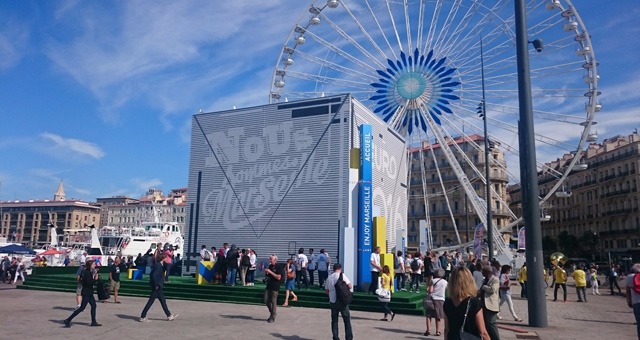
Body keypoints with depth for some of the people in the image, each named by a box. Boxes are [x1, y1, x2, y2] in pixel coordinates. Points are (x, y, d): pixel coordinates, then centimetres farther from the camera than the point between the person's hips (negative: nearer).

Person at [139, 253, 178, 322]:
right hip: (157, 287, -10)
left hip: (159, 286, 10)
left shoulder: (160, 265, 10)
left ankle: (169, 316, 22)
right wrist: (156, 285, -20)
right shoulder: (158, 266, -18)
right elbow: (154, 276, -27)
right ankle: (142, 317, 7)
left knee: (163, 301, 15)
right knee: (150, 301, -2)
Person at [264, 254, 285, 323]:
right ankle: (272, 312, 27)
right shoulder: (270, 266, 11)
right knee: (266, 300, 7)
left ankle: (273, 318, 9)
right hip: (268, 286, 7)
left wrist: (270, 272, -20)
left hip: (275, 287, -7)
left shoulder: (279, 267, -11)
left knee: (273, 301, -1)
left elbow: (279, 277, -20)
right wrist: (266, 272, -1)